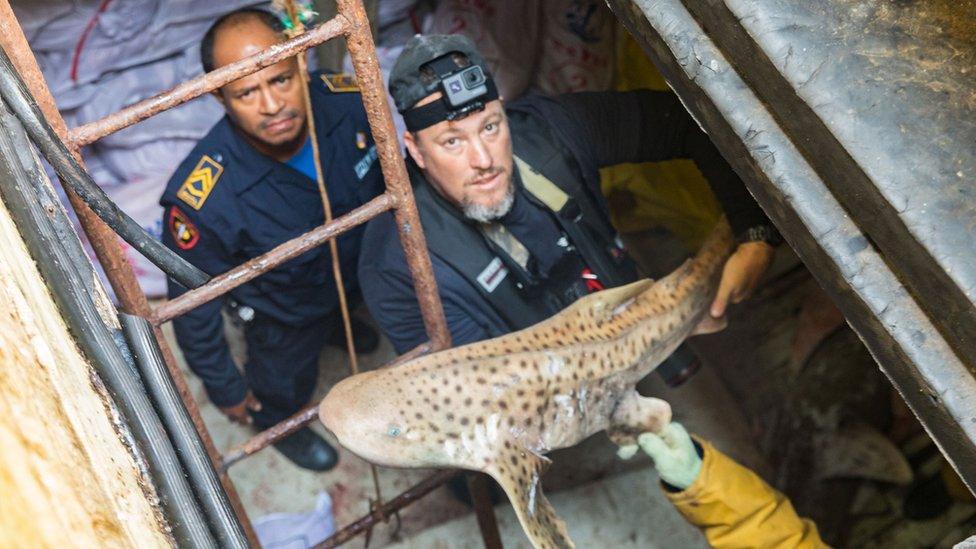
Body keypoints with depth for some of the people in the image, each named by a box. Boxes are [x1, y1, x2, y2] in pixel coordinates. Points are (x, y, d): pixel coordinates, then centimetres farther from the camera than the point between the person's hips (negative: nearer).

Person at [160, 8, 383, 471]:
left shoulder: (348, 103, -34)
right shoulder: (202, 200, -44)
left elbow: (389, 180, -10)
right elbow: (193, 303, -25)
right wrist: (223, 387, -11)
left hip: (357, 270, 4)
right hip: (281, 314, -3)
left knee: (339, 310, 39)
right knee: (284, 389, 28)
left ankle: (334, 326, 77)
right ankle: (279, 426, 65)